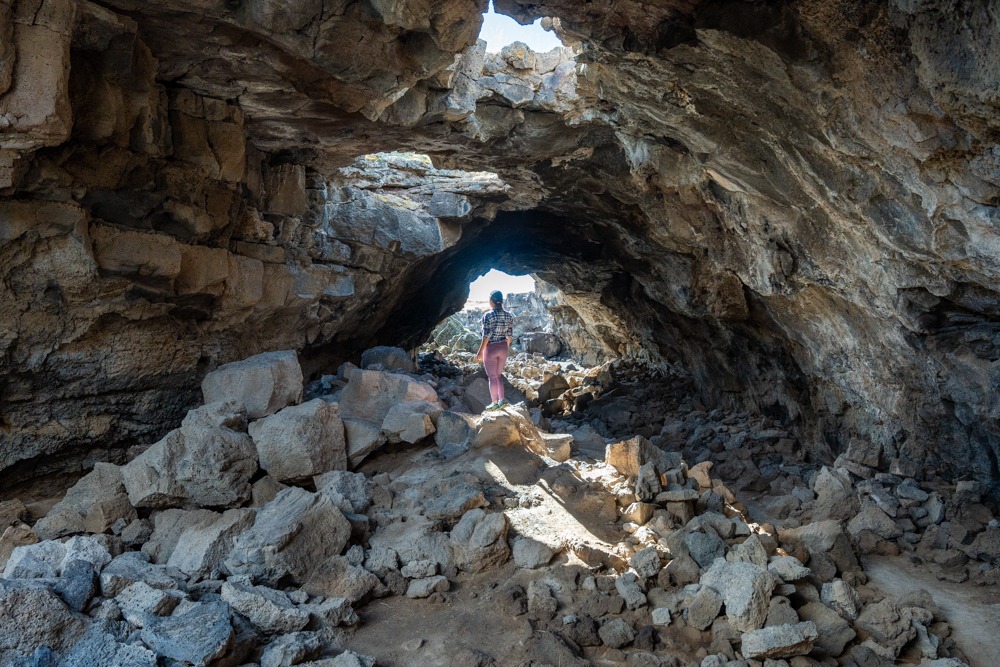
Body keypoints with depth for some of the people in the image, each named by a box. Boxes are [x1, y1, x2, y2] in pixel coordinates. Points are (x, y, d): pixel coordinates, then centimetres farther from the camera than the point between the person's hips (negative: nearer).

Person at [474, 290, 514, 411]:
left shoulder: (488, 316, -15)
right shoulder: (508, 316, 1)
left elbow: (486, 336, -17)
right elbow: (510, 335, 6)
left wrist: (480, 352, -11)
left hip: (490, 348, -5)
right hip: (503, 348, 5)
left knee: (492, 377, 6)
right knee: (498, 375, 20)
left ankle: (495, 403, 13)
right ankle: (502, 399, 13)